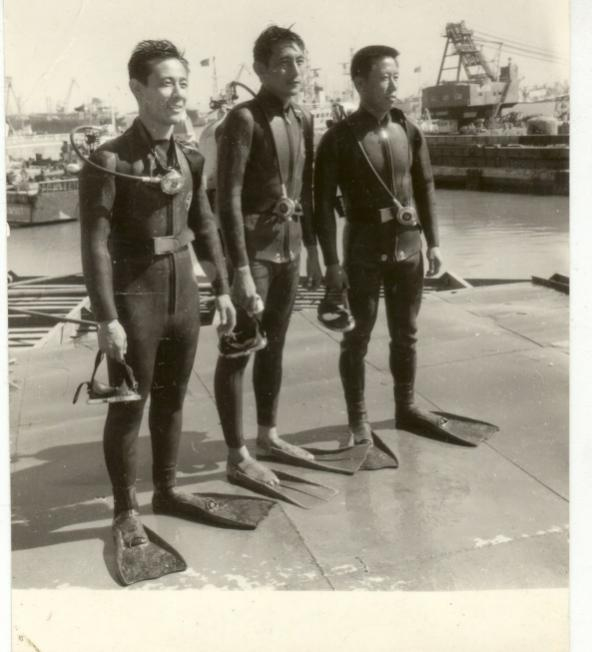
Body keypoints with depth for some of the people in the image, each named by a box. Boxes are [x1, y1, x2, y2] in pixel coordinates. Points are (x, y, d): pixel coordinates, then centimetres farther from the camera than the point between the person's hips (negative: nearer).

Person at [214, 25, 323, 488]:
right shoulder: (244, 119, -14)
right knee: (238, 351, 1)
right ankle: (238, 457, 11)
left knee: (274, 346, 16)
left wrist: (312, 250, 15)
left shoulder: (303, 120, 8)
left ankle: (268, 435, 32)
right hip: (252, 247, -7)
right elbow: (228, 199, -19)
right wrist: (241, 270, -23)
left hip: (289, 246, 7)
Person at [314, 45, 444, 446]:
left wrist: (433, 242, 8)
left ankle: (406, 407, 30)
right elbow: (324, 203, -9)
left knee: (406, 334, 14)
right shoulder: (339, 138, -9)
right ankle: (358, 417, 18)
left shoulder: (409, 131, 5)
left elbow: (425, 188, 11)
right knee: (358, 337, 5)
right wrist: (332, 262, -12)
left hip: (409, 246, 5)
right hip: (364, 250, -4)